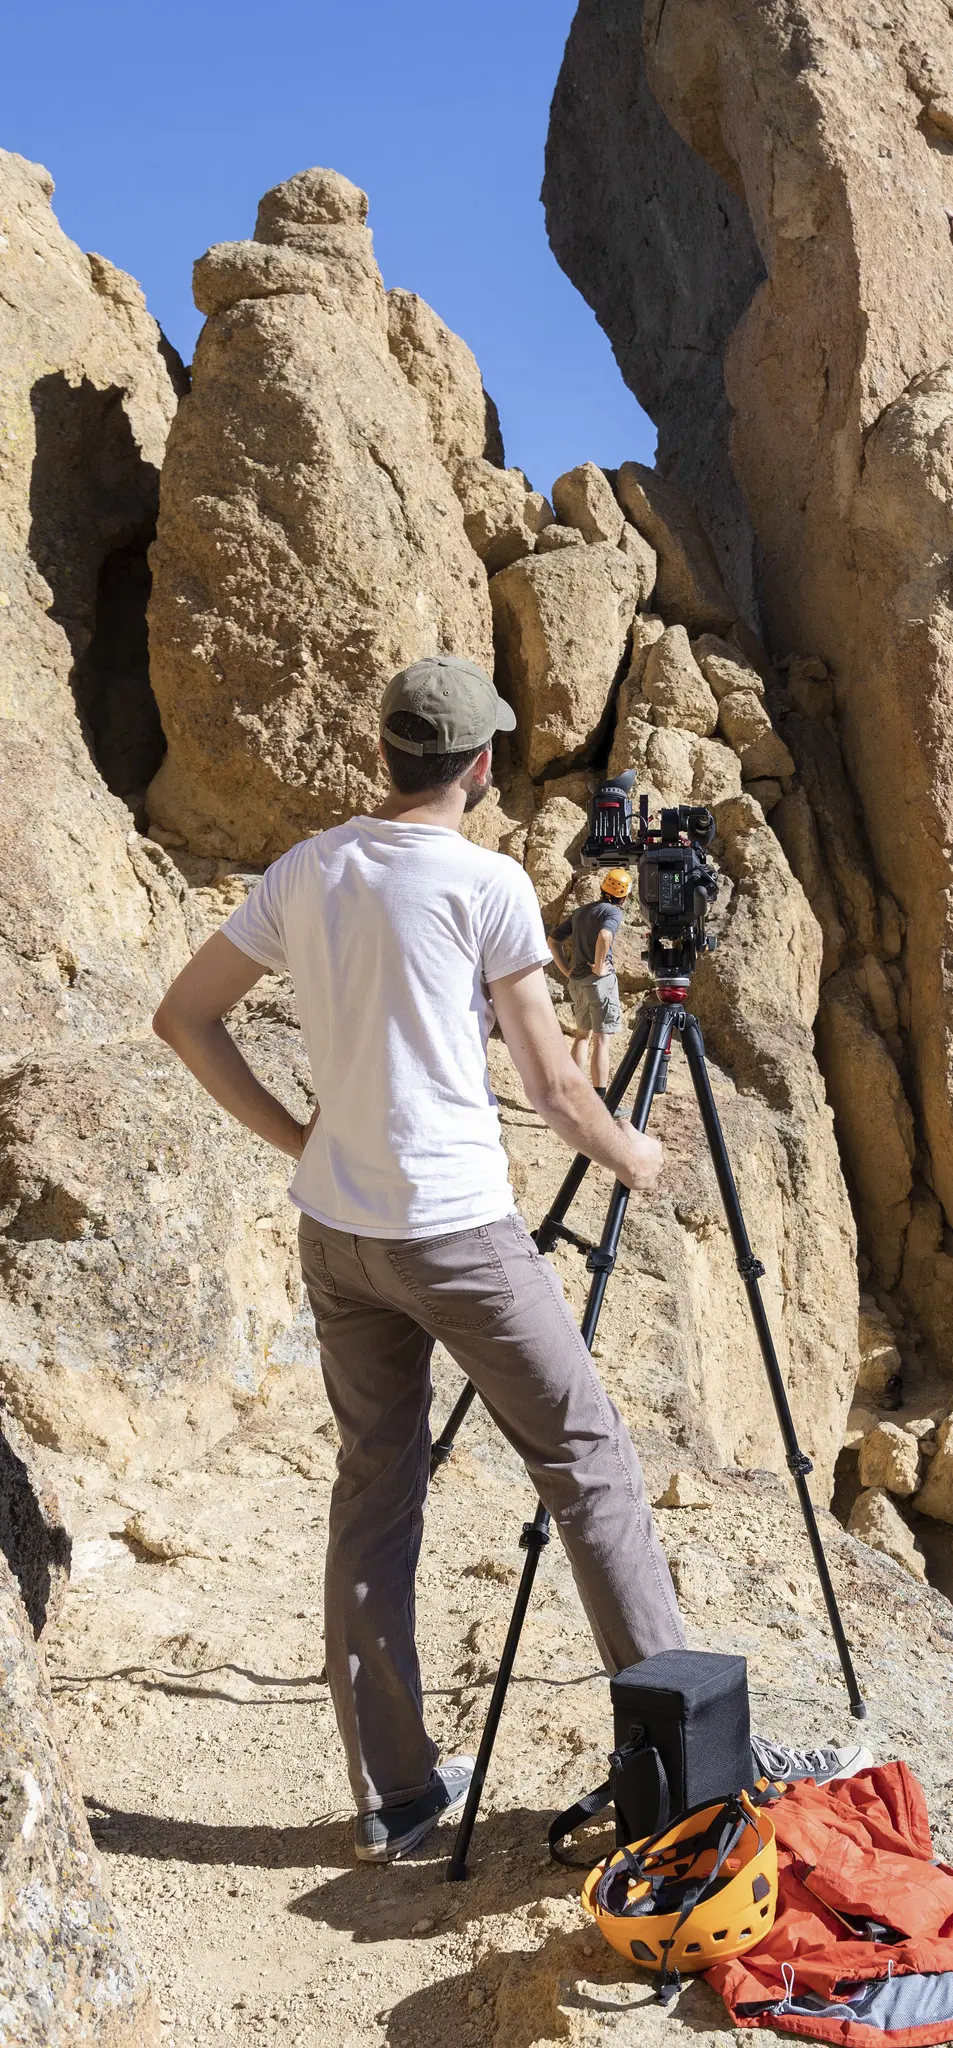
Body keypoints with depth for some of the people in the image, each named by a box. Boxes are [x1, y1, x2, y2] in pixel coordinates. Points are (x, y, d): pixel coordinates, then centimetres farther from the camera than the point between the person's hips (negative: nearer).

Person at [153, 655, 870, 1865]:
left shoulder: (305, 872, 7)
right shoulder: (488, 883, -9)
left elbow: (183, 1017, 10)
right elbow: (551, 1087, -6)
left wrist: (292, 1137, 12)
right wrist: (629, 1157, 12)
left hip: (333, 1231, 6)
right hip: (457, 1230, -6)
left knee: (371, 1492, 11)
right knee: (587, 1460, 6)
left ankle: (391, 1797, 18)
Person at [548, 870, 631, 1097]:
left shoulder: (581, 911, 14)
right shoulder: (613, 911, -8)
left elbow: (553, 940, 17)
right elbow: (605, 935, -30)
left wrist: (566, 970, 14)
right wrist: (599, 966, -19)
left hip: (576, 982, 7)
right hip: (600, 980, -7)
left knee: (583, 1034, 19)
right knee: (601, 1040, -5)